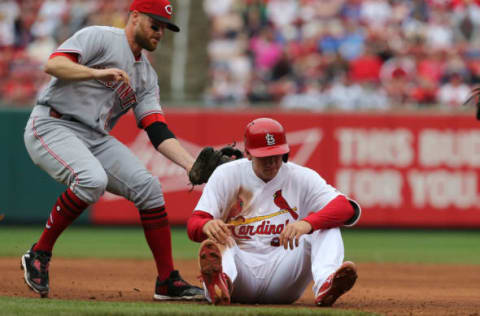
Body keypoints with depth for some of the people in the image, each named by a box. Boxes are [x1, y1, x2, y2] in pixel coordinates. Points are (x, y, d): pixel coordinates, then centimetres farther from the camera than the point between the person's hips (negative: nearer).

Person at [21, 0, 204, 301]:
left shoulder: (147, 75, 17)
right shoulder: (100, 38, -5)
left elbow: (157, 130, 8)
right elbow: (53, 64, -19)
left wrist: (192, 165, -6)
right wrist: (98, 73, -33)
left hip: (97, 140, 8)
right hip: (52, 127, -7)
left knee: (148, 186, -7)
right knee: (93, 180, -33)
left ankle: (168, 281, 1)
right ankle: (39, 255, -16)